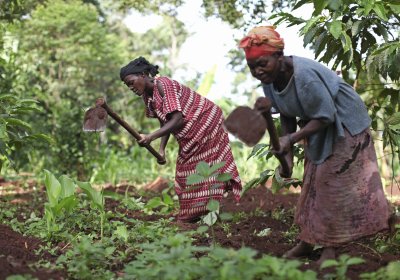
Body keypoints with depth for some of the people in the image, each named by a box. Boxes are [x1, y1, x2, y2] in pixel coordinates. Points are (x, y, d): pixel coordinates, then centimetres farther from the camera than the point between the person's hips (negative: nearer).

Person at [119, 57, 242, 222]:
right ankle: (193, 215, 12)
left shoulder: (163, 84, -25)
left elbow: (177, 120, -32)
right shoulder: (147, 96, 2)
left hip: (205, 122, -9)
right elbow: (165, 122, 5)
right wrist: (161, 149, -7)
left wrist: (151, 137, -38)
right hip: (188, 136, 10)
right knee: (186, 173, 8)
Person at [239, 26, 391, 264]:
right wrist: (288, 156, -8)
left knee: (334, 183, -6)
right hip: (319, 129, 8)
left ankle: (330, 248, 1)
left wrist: (291, 139, -36)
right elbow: (287, 117, -2)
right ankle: (307, 241, 20)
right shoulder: (270, 80, -10)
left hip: (343, 124, -8)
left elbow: (325, 117, -30)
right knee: (313, 183, 12)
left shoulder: (304, 75, -35)